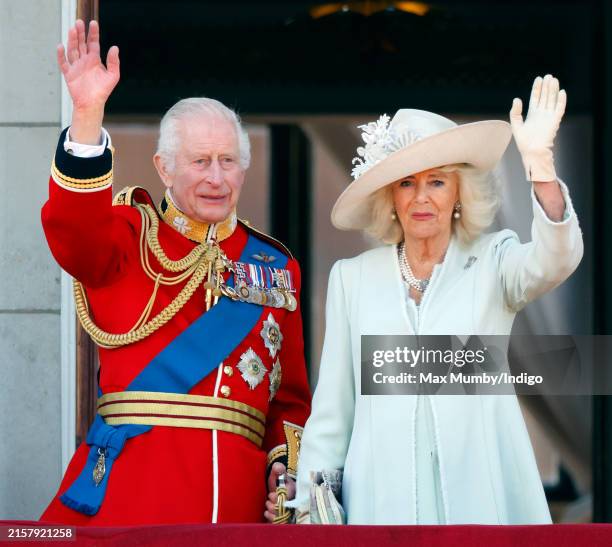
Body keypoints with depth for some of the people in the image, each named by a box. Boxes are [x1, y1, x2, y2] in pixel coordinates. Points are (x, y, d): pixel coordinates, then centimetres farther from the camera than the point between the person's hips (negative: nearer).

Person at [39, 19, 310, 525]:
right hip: (130, 481, -3)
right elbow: (74, 234, -17)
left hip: (238, 491, 3)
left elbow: (291, 395, 18)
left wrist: (288, 466, -1)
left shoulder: (276, 266, 17)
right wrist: (88, 115, -28)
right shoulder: (130, 236, 8)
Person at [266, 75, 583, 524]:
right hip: (382, 498, 1)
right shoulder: (352, 278, 10)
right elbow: (331, 408, 11)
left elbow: (554, 262, -18)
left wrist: (539, 163, -31)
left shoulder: (494, 262, 5)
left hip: (480, 494, -1)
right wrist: (310, 504, 6)